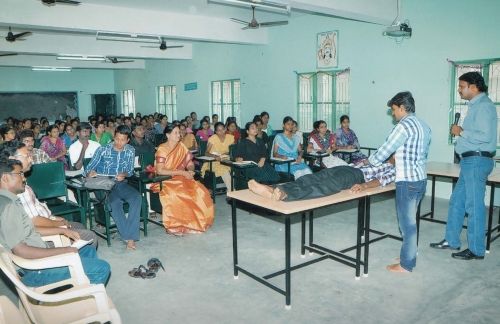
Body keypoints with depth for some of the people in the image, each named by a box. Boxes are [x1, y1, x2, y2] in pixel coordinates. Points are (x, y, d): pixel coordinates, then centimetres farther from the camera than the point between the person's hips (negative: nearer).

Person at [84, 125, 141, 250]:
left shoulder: (130, 151, 9)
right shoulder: (102, 150, 1)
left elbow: (130, 171, 9)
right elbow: (88, 169, 1)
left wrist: (124, 174, -14)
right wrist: (90, 173, -24)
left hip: (121, 184, 3)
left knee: (137, 197, -28)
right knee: (115, 203, -34)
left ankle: (130, 236, -29)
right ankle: (128, 237, -25)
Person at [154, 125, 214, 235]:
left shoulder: (181, 146, 7)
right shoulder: (162, 149, -9)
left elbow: (190, 164, 9)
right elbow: (159, 170, -19)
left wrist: (190, 171, -15)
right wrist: (181, 172, -21)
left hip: (181, 178, 5)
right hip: (165, 181, -5)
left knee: (199, 191, -21)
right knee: (174, 196, -35)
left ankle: (198, 221, -6)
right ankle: (177, 226, -16)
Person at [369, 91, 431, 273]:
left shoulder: (404, 125, -15)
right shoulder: (424, 125, 13)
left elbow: (385, 150, -12)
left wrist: (370, 161, 5)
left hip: (408, 181, -9)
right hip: (421, 179, 9)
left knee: (407, 222, 1)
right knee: (410, 220, 19)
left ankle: (406, 264, 11)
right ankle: (409, 255, 30)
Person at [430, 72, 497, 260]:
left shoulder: (484, 106, -13)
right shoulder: (476, 105, 16)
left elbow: (485, 135, -23)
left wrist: (461, 132, -13)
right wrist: (461, 132, 6)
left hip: (477, 161, -10)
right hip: (470, 161, 10)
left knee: (474, 205, -2)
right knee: (457, 201, 14)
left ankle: (476, 250, 9)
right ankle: (451, 241, 24)